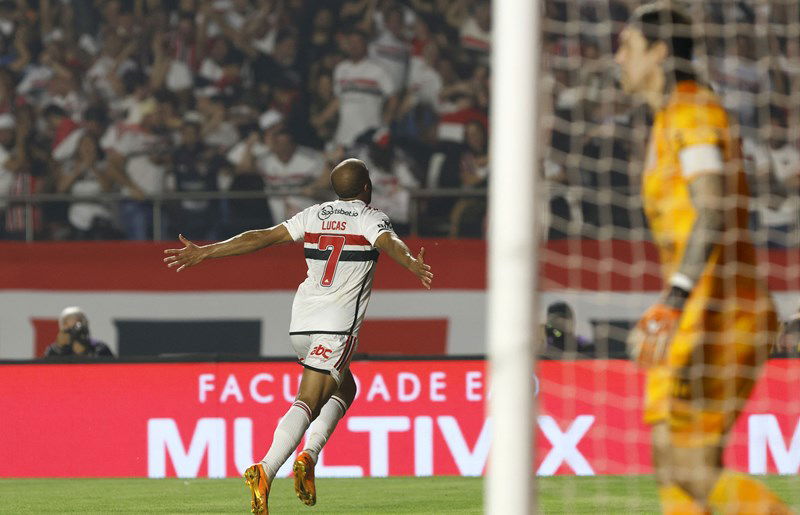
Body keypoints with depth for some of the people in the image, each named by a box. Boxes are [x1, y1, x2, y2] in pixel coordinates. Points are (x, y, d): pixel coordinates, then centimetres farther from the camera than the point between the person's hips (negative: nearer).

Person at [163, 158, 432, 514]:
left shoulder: (313, 216, 16)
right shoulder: (369, 218, 3)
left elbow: (261, 238, 14)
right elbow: (390, 243, -20)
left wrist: (203, 253, 17)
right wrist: (413, 265, -39)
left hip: (300, 323, 6)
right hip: (337, 324, -6)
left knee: (343, 389, 18)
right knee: (308, 402, -8)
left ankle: (309, 454, -4)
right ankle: (265, 471, -25)